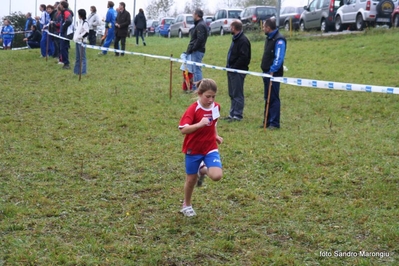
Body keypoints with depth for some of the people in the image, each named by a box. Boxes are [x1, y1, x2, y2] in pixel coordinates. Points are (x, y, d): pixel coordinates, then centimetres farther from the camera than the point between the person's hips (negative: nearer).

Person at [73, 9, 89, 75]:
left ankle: (83, 71, -2)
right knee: (78, 57, 15)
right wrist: (75, 36, 15)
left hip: (82, 42, -10)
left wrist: (79, 36, -19)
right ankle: (77, 70, 23)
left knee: (82, 57, -5)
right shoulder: (79, 22, 14)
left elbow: (86, 32, -21)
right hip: (78, 41, 10)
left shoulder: (85, 23, -14)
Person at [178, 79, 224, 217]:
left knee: (217, 175, -17)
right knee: (191, 180, 10)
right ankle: (186, 205, 35)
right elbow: (183, 129, -30)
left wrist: (216, 136, 7)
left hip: (210, 148, 3)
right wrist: (199, 124, -42)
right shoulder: (193, 109, -19)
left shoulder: (216, 107, -2)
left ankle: (202, 170, 18)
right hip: (193, 149, -3)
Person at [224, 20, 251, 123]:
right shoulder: (235, 39, 16)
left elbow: (243, 57, -23)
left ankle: (237, 115, -1)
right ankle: (232, 113, 22)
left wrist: (233, 67, -19)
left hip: (238, 71, -10)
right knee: (232, 94, 15)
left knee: (237, 94, -5)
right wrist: (229, 66, 10)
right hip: (232, 71, 10)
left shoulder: (243, 40, -16)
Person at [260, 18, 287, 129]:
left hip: (274, 73, -10)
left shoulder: (279, 40, -15)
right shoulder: (269, 38, 15)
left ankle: (274, 123, -1)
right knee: (268, 98, 14)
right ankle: (267, 121, 21)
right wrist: (265, 70, 14)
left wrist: (272, 70, -25)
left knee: (274, 98, -5)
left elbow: (279, 58, -22)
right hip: (267, 72, 10)